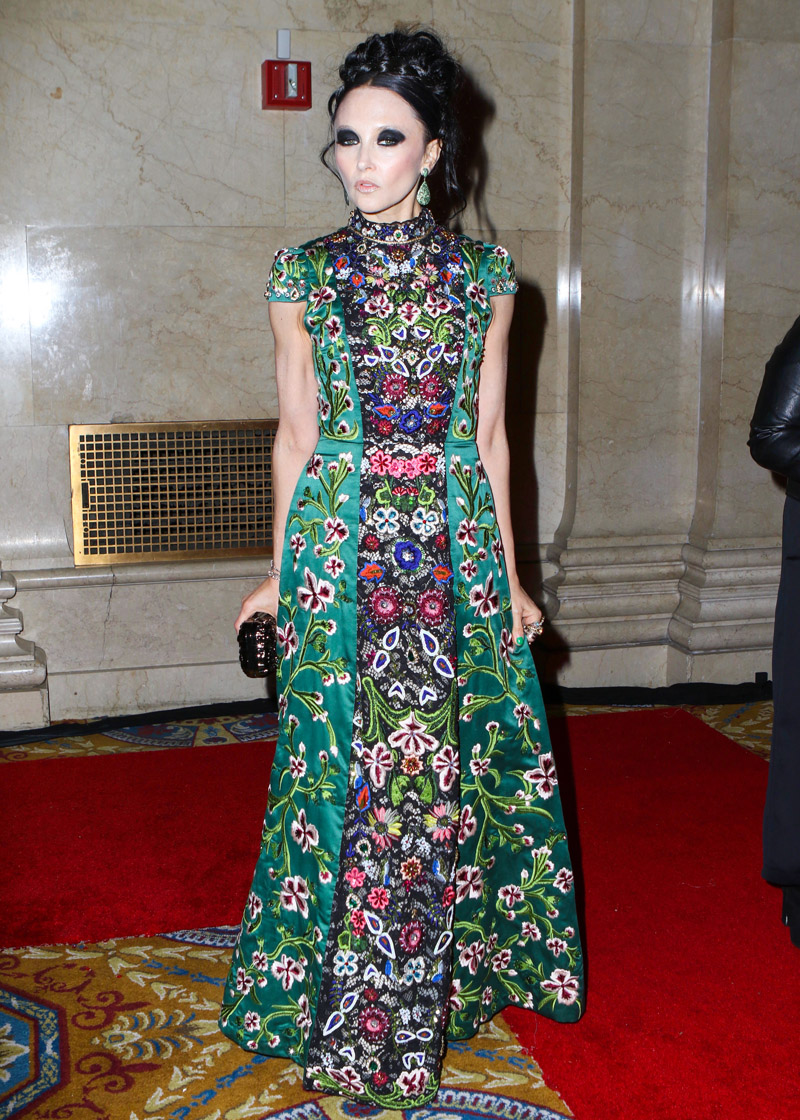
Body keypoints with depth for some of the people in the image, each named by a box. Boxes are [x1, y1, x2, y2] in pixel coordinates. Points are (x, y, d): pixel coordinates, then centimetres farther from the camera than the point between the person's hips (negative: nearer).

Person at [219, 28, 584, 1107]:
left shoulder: (484, 274, 5)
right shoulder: (305, 272, 4)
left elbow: (490, 433, 7)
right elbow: (297, 430, 6)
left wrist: (510, 575, 6)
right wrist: (283, 570, 5)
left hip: (455, 547, 1)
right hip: (340, 546, 0)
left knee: (441, 765, 3)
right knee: (345, 764, 2)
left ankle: (430, 988, 22)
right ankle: (347, 1016, 19)